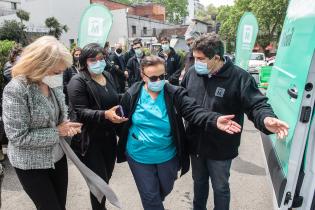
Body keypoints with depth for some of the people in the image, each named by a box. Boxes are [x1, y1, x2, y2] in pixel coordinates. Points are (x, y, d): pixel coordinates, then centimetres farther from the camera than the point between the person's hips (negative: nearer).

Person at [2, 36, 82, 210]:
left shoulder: (54, 83, -3)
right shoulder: (15, 90, -24)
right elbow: (18, 137, -24)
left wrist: (67, 125, -10)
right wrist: (57, 132, -20)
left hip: (58, 156, 6)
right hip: (31, 165, -6)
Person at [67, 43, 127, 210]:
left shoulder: (108, 76, 8)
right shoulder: (78, 81, -13)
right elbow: (80, 112, -22)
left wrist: (121, 113, 7)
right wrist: (105, 115, -35)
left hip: (109, 136, 7)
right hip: (91, 140, -6)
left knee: (106, 177, 21)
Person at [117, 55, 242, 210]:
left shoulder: (174, 94, -14)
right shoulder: (132, 95, -11)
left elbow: (193, 111, -27)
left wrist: (215, 120, -44)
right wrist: (125, 140, 0)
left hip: (167, 156, 2)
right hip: (139, 156, -1)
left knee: (165, 190, 26)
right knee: (150, 196, 12)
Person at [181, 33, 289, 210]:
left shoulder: (239, 77, -18)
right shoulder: (193, 73, -5)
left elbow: (256, 104, -19)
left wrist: (266, 118, -38)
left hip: (220, 149, -4)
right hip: (195, 144, 4)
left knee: (220, 188, 19)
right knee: (199, 182, 28)